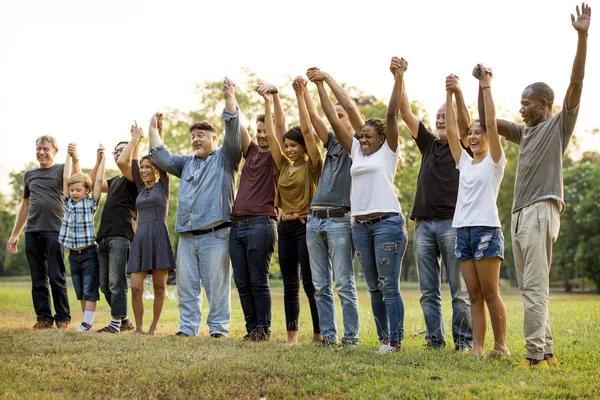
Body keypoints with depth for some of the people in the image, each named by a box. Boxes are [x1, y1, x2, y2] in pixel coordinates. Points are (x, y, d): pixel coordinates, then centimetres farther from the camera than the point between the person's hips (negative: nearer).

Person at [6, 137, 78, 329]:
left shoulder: (61, 170, 4)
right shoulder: (29, 174, 18)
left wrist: (75, 159, -36)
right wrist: (14, 235, 20)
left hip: (54, 231, -5)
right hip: (32, 232, 5)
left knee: (56, 278, -4)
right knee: (38, 279, 5)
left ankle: (63, 319, 2)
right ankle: (44, 318, 10)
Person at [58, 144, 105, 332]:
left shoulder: (91, 203, -2)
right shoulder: (68, 203, 9)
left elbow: (99, 180, -6)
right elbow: (65, 178, 8)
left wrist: (102, 159, -2)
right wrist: (69, 155, 11)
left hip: (89, 252, -5)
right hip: (73, 254, 5)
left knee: (90, 290, -5)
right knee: (80, 291, 10)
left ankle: (87, 322, -5)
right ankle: (86, 320, 18)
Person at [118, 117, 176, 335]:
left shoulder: (163, 185, 5)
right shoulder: (141, 187, 16)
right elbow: (122, 162, 10)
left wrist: (154, 127, 4)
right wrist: (135, 139, 15)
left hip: (159, 237, -4)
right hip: (140, 238, 4)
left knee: (159, 287, 0)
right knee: (135, 287, -4)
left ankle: (154, 326, 9)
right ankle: (138, 327, 5)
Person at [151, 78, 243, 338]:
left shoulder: (225, 158, 6)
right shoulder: (187, 163, 24)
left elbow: (233, 132, -8)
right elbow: (161, 158, 20)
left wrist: (229, 98, -15)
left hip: (215, 235, -6)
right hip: (187, 236, 6)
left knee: (217, 286, -5)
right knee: (186, 286, 6)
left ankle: (218, 328, 0)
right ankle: (187, 327, 12)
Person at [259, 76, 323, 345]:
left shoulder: (312, 166, -4)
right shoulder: (284, 166, 11)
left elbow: (307, 130, -13)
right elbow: (270, 135, 9)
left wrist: (300, 95, -16)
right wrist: (267, 102, 7)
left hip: (306, 225, -6)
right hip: (285, 226, 6)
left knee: (310, 282, -6)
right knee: (290, 284, 8)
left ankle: (319, 334, 1)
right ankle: (292, 335, 12)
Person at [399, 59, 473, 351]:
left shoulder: (463, 147, 7)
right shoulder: (429, 144, 18)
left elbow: (465, 123, -14)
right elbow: (406, 114, 10)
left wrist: (458, 93, -31)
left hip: (452, 223, -4)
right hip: (424, 224, 5)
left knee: (459, 289, -2)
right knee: (428, 291, 5)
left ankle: (464, 341, 3)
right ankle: (434, 339, 11)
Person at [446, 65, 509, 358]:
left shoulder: (494, 162, 2)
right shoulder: (464, 162, 17)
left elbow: (492, 124, -8)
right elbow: (450, 130, 11)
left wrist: (486, 86, -9)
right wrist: (449, 94, 8)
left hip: (486, 230, -6)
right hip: (462, 231, 6)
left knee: (490, 294, -5)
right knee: (474, 296, 4)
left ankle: (501, 345, 4)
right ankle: (477, 348, 4)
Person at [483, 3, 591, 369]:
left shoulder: (559, 125, 3)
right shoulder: (524, 132, 23)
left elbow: (576, 84, -8)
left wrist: (582, 37, -17)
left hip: (541, 211, -8)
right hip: (520, 214, 8)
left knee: (535, 287, -13)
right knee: (530, 287, 8)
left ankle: (535, 356, -15)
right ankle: (547, 352, 12)